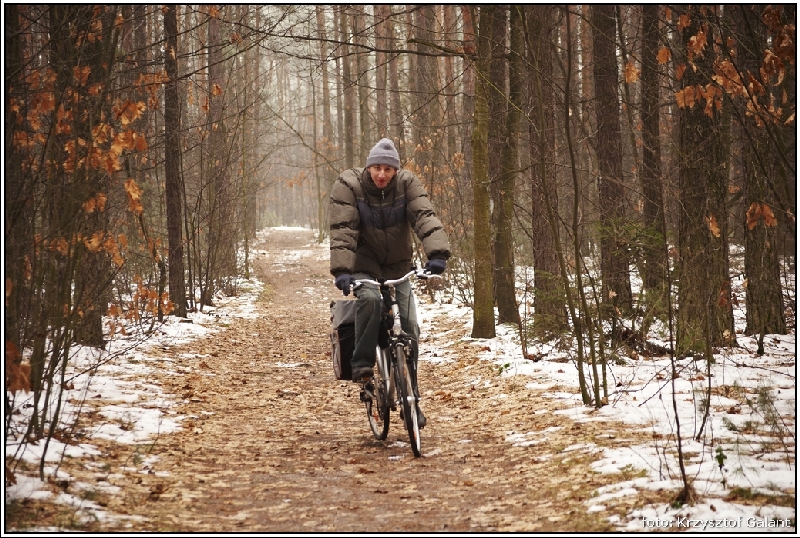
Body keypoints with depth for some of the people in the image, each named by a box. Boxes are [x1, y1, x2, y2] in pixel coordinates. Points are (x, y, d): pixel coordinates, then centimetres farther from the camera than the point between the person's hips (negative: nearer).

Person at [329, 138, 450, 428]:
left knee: (409, 327, -6)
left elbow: (425, 217, -24)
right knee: (370, 298, -35)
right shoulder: (348, 185, -16)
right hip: (364, 264, -2)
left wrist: (437, 254, -40)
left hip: (397, 267, 2)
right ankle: (361, 364, -19)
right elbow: (342, 231, -23)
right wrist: (341, 270, -36)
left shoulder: (408, 184, -11)